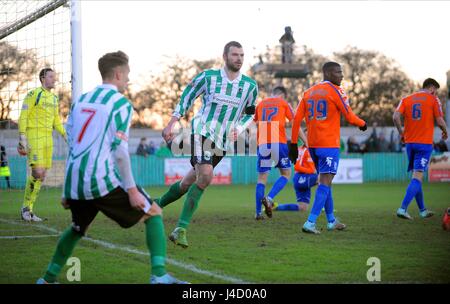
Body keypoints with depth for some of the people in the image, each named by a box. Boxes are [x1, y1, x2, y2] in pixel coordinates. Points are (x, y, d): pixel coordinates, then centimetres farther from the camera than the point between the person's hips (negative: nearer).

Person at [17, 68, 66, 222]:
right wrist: (22, 139, -16)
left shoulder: (54, 98, 16)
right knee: (37, 172, -17)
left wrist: (65, 135, 11)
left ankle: (28, 211, 11)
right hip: (34, 138, -8)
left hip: (47, 138, 8)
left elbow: (56, 120, 24)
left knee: (42, 176, 5)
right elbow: (23, 117, -10)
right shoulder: (33, 94, -7)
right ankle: (25, 208, -3)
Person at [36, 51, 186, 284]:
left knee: (78, 228, 31)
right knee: (154, 214, 6)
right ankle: (159, 275, -8)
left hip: (74, 182, 7)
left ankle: (48, 278, 29)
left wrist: (67, 190, 24)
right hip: (103, 181, -6)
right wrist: (131, 190, -10)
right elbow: (119, 151, -13)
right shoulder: (121, 104, -4)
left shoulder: (80, 101, 16)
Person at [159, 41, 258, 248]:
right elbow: (186, 98, 8)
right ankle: (181, 229, -20)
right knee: (205, 175, -25)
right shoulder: (208, 77, -2)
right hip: (202, 132, -4)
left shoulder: (250, 86, 5)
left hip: (223, 142, 5)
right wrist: (171, 124, 3)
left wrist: (238, 128, -1)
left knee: (189, 183, 9)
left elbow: (250, 114, 19)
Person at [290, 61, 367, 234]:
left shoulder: (309, 92, 13)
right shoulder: (336, 91, -6)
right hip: (329, 145, -7)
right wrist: (362, 124, 15)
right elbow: (350, 117, -5)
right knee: (325, 183, -10)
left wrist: (293, 143, 10)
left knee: (325, 181, 18)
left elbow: (297, 119, 8)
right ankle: (310, 223, -21)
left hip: (312, 144, 7)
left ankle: (331, 221, 26)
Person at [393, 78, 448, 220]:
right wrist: (445, 132, 14)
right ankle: (403, 208, -22)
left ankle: (422, 210, 23)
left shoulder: (406, 99, 10)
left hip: (409, 143, 5)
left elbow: (396, 117, -5)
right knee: (417, 177, -9)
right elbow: (440, 121, -5)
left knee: (416, 176, 16)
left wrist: (402, 132, 8)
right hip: (425, 144, -5)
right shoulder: (433, 100, 0)